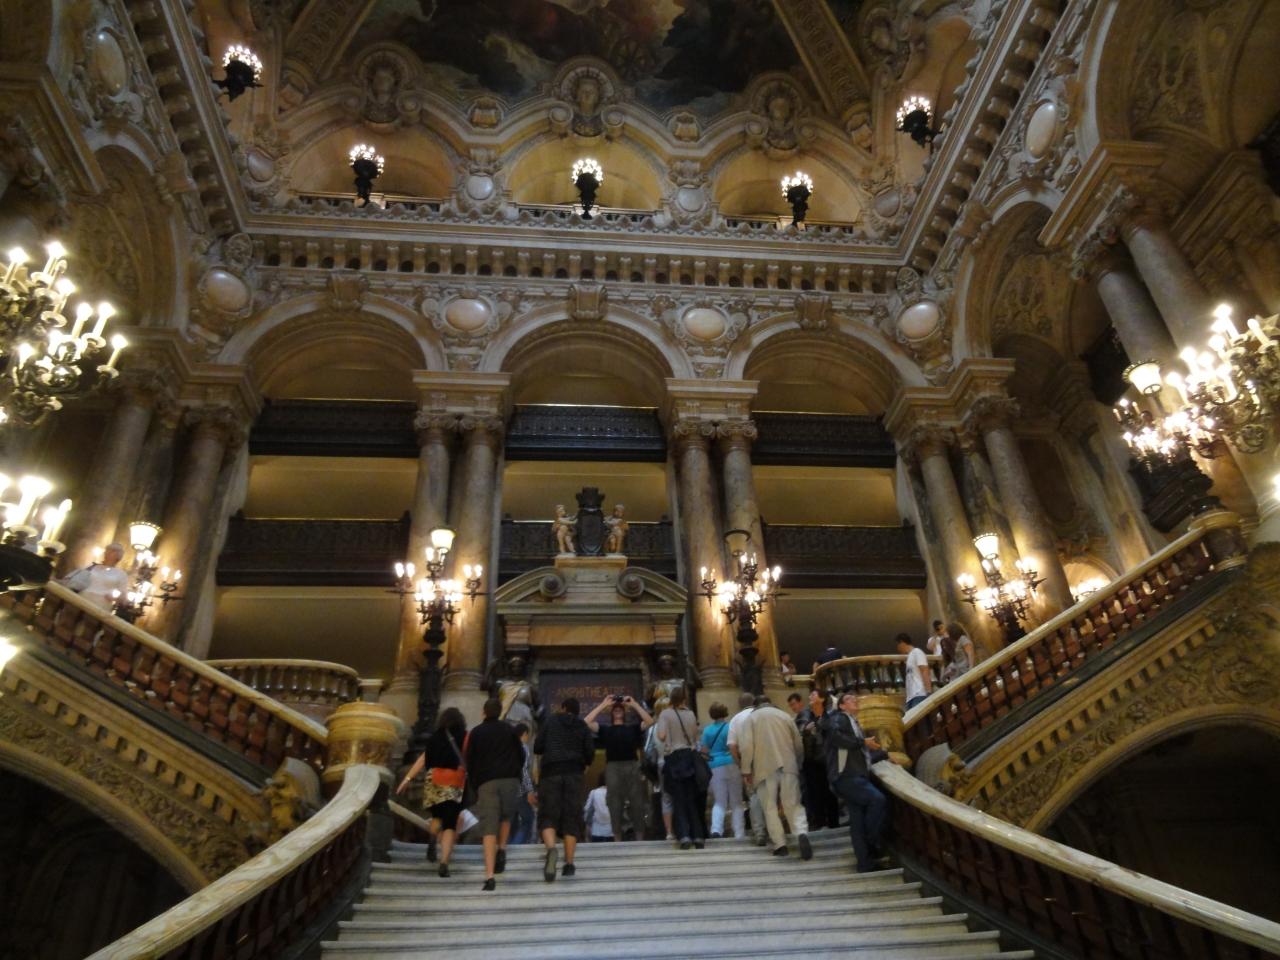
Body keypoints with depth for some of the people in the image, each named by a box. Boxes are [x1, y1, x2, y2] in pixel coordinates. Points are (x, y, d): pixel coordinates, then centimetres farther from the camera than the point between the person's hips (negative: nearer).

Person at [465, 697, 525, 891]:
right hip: (510, 780, 1)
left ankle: (489, 876, -15)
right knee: (506, 817, 25)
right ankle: (502, 850, 5)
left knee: (489, 828, -4)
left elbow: (469, 762, 8)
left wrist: (475, 784, 18)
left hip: (487, 782, -1)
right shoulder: (509, 729, 10)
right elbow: (521, 755, 10)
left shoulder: (475, 733, 8)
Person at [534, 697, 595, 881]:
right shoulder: (583, 726, 10)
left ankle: (551, 849, -28)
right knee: (571, 818, 7)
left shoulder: (551, 721, 6)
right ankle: (569, 864, 5)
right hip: (574, 774, 1)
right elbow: (590, 752, 3)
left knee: (548, 816, 0)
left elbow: (537, 747, 3)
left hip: (550, 772, -1)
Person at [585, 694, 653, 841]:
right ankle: (617, 839, 7)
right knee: (615, 804, 1)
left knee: (637, 802, 1)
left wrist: (634, 705, 0)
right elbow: (587, 722, -1)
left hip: (632, 766, 1)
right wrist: (603, 705, 1)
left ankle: (640, 838, 7)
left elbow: (650, 722, 1)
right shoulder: (605, 729, 12)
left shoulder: (633, 728, 14)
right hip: (613, 767, -1)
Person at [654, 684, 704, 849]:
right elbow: (695, 736, 9)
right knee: (692, 798, 10)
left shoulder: (666, 714, -4)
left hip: (673, 757, -3)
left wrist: (658, 725, 5)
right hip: (690, 756, 3)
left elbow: (661, 736, -14)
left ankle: (684, 835, -9)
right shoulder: (690, 714, 5)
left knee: (678, 799, 2)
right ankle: (699, 836, 9)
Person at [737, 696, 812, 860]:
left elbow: (746, 745, -6)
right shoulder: (785, 715, 15)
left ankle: (780, 845, 4)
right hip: (788, 765, 2)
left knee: (770, 807, 9)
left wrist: (746, 769, 0)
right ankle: (802, 834, -18)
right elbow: (799, 745, 17)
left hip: (765, 767, -2)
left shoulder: (752, 717, 7)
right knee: (793, 804, 6)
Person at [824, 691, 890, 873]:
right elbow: (835, 735, -23)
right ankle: (872, 843, -10)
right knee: (878, 800, -22)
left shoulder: (855, 724, 28)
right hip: (846, 776, -9)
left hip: (857, 776, 9)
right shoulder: (839, 718, -1)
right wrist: (863, 742, -17)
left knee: (859, 820, 7)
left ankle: (866, 863, 9)